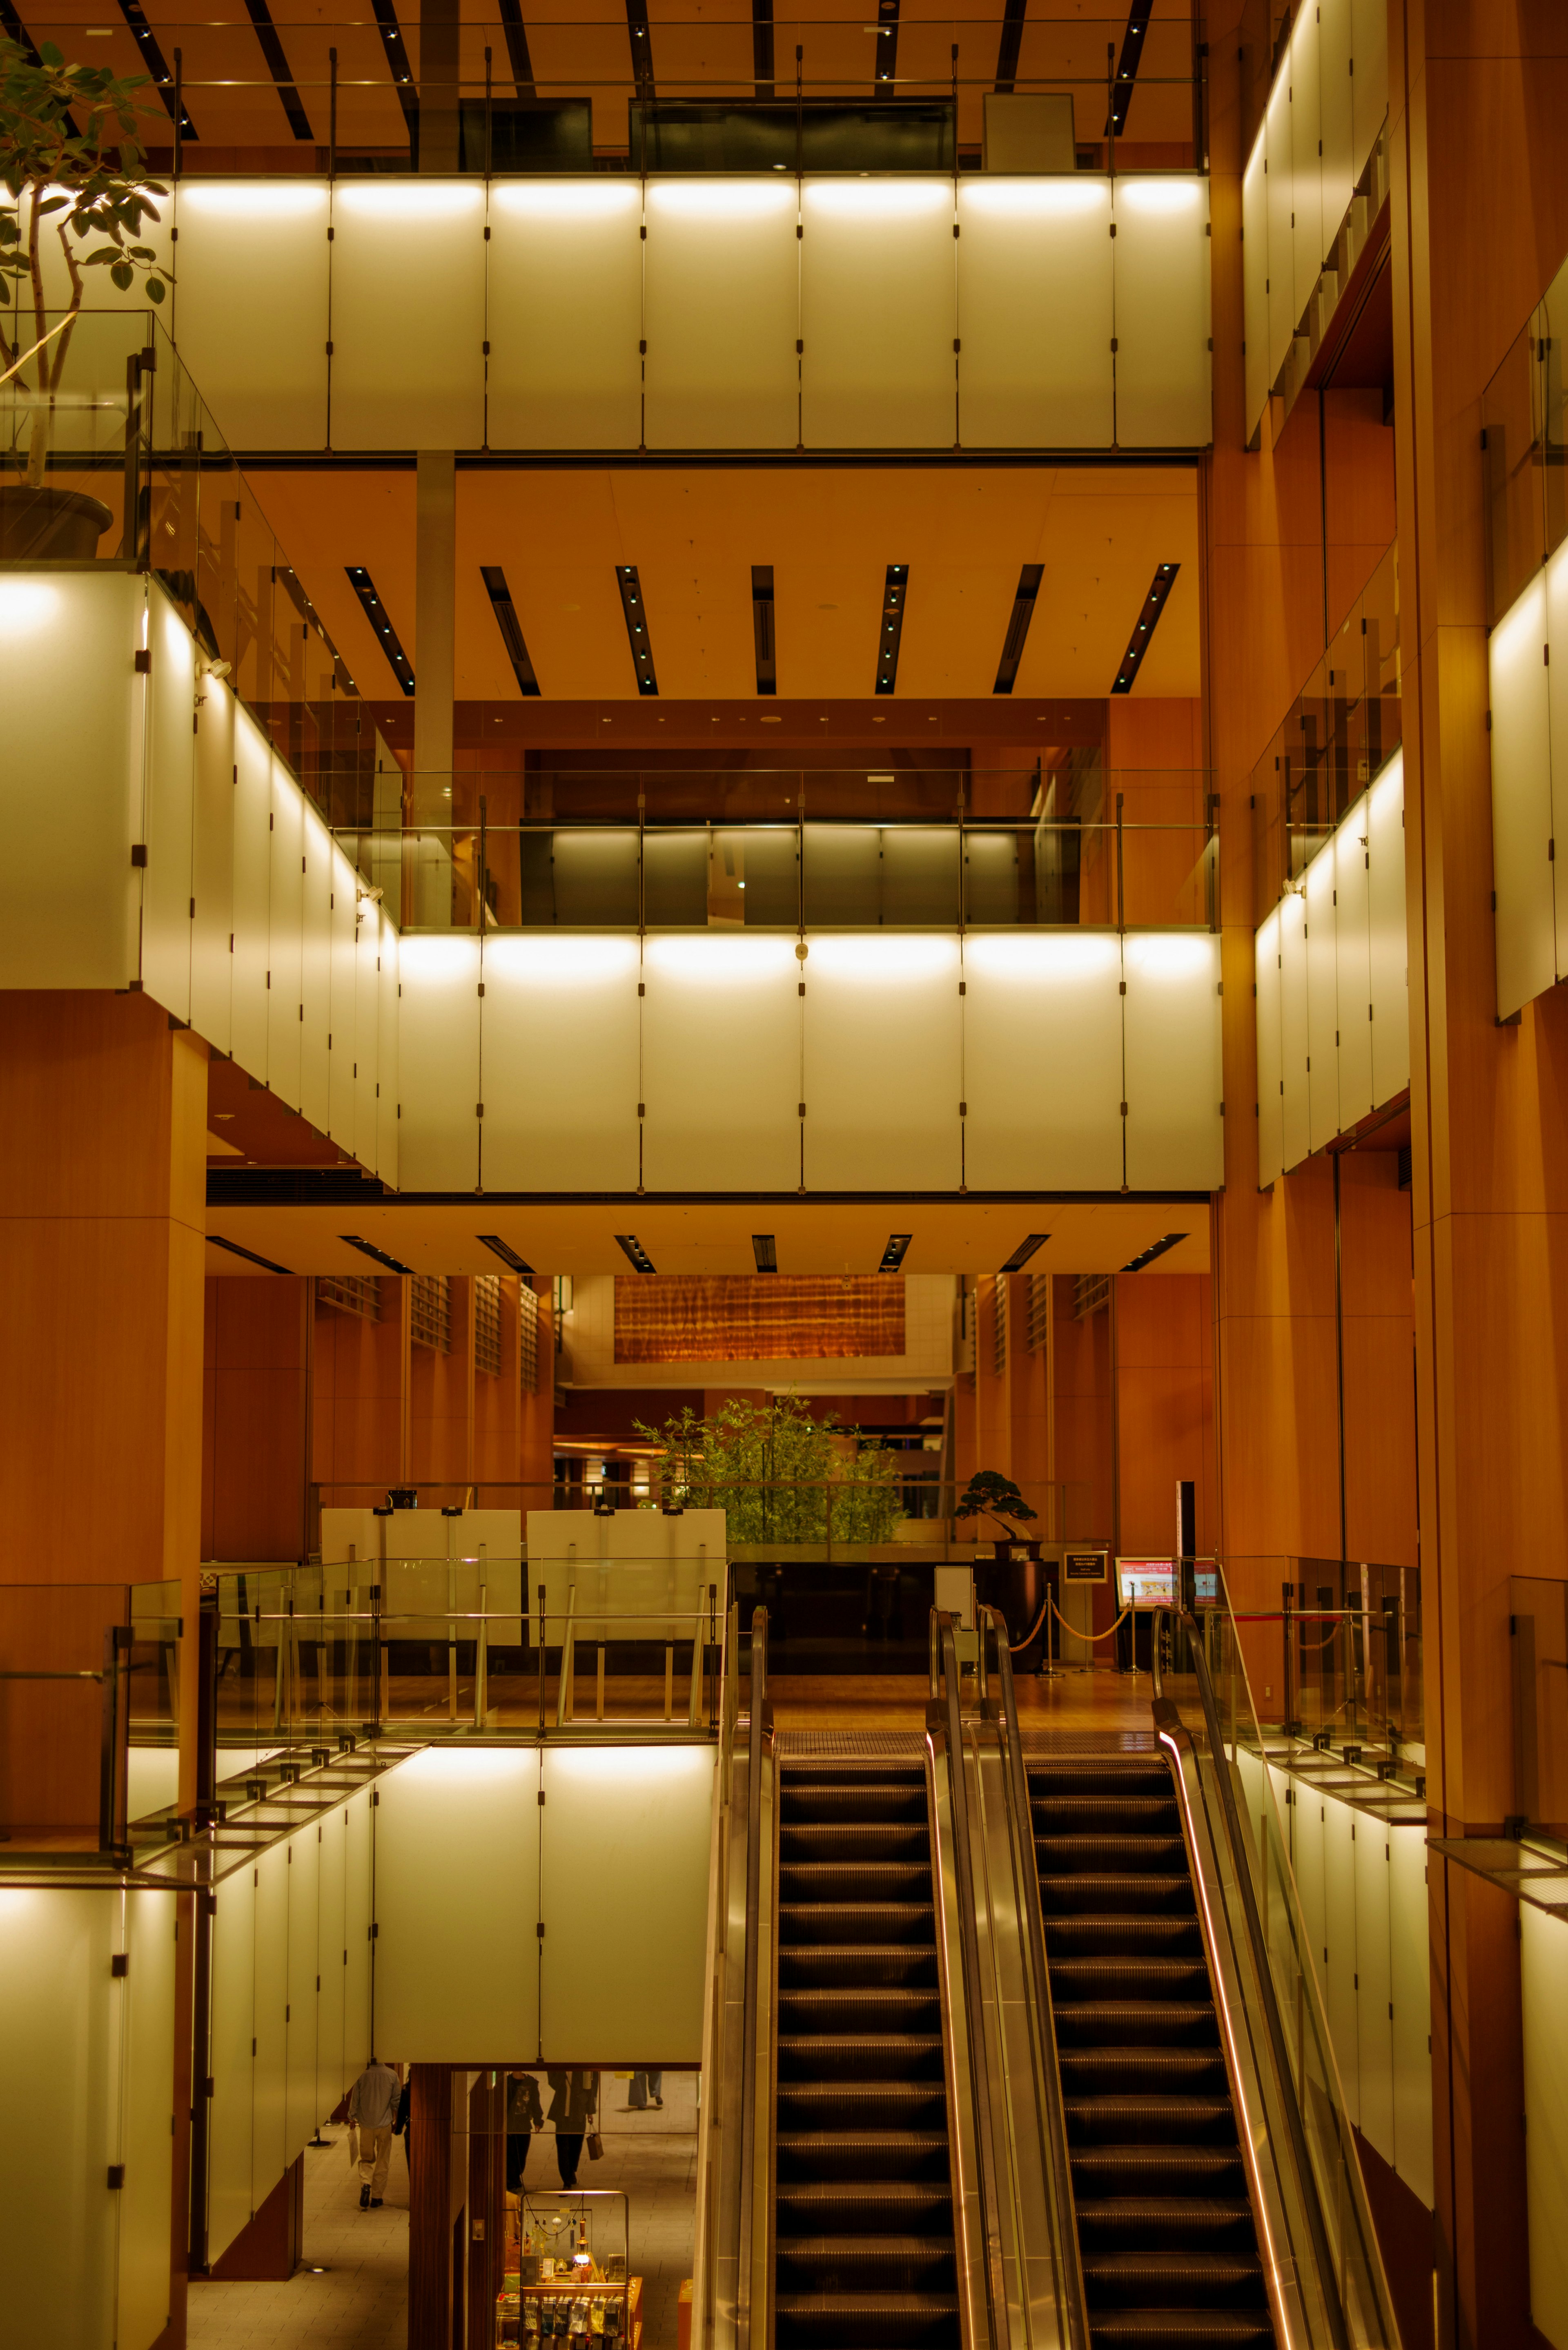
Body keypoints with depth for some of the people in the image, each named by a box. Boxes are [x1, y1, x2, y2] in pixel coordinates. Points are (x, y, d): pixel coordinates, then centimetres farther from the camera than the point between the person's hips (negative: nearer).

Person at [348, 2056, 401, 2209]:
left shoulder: (362, 2075, -8)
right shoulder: (392, 2075, -8)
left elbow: (355, 2099, 0)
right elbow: (397, 2100, -1)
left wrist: (352, 2118, 16)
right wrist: (398, 2120, 13)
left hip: (366, 2123, 0)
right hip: (385, 2124, 0)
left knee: (367, 2159, 15)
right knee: (382, 2162, 10)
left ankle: (365, 2185, -12)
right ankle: (377, 2197, 11)